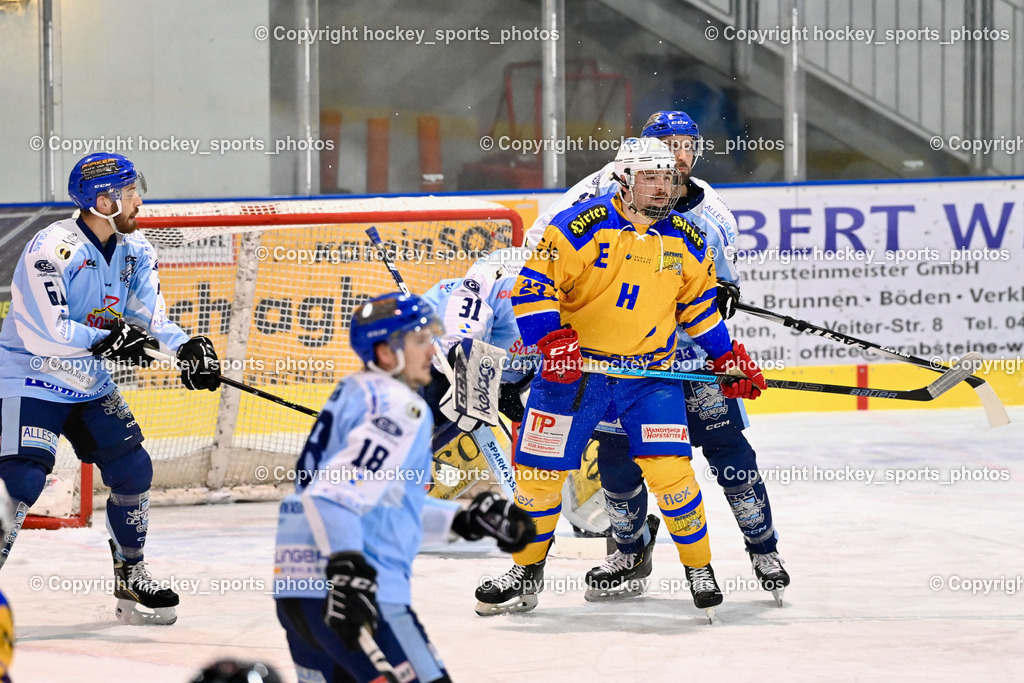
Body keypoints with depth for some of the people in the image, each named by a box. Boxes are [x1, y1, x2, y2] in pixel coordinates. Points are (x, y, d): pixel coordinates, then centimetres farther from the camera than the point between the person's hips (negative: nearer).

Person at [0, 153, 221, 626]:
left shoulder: (135, 251, 1)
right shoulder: (51, 250, -24)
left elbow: (149, 320, 0)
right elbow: (44, 333, -28)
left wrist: (185, 348, -18)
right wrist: (108, 341, -26)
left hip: (90, 385, 7)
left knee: (134, 470, 4)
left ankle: (131, 579, 19)